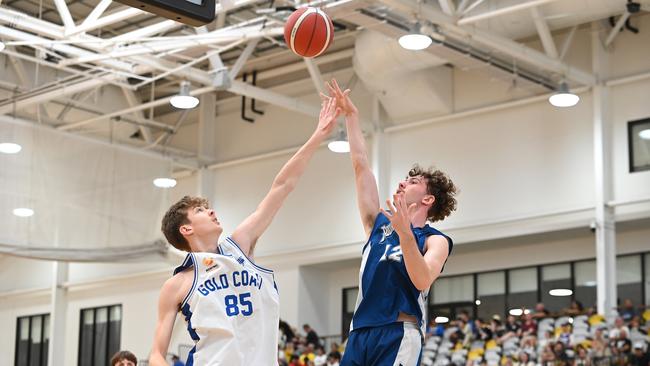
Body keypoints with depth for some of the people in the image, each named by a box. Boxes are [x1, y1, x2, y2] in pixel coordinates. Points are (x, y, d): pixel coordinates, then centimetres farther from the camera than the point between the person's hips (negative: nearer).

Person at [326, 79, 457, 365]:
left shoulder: (435, 240, 4)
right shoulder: (379, 224, 19)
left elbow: (423, 280, -16)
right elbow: (361, 166, 19)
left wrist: (405, 233, -27)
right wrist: (351, 115, 18)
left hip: (399, 333, -6)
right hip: (360, 332, 6)